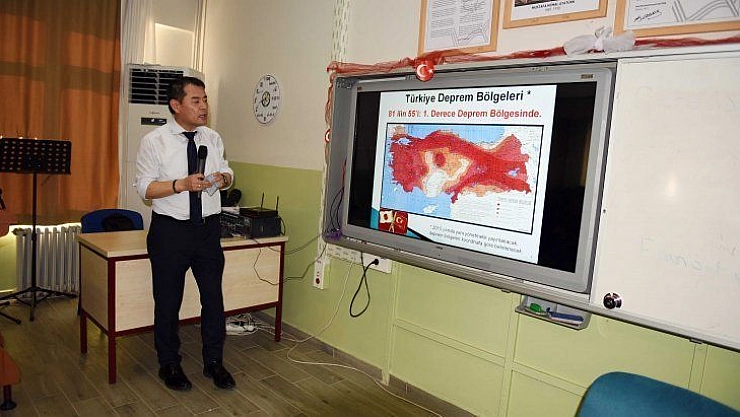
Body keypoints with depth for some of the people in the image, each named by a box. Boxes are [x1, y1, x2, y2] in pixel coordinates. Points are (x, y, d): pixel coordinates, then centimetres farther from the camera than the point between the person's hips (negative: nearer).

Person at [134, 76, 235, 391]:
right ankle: (169, 364, 31)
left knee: (213, 296, 10)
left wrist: (223, 177, -9)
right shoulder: (154, 141, -8)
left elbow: (228, 174, 15)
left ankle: (214, 361, 28)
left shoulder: (213, 138, 5)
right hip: (170, 229, -3)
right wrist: (182, 184, -23)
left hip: (208, 227, 4)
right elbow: (144, 188, -9)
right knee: (168, 300, 10)